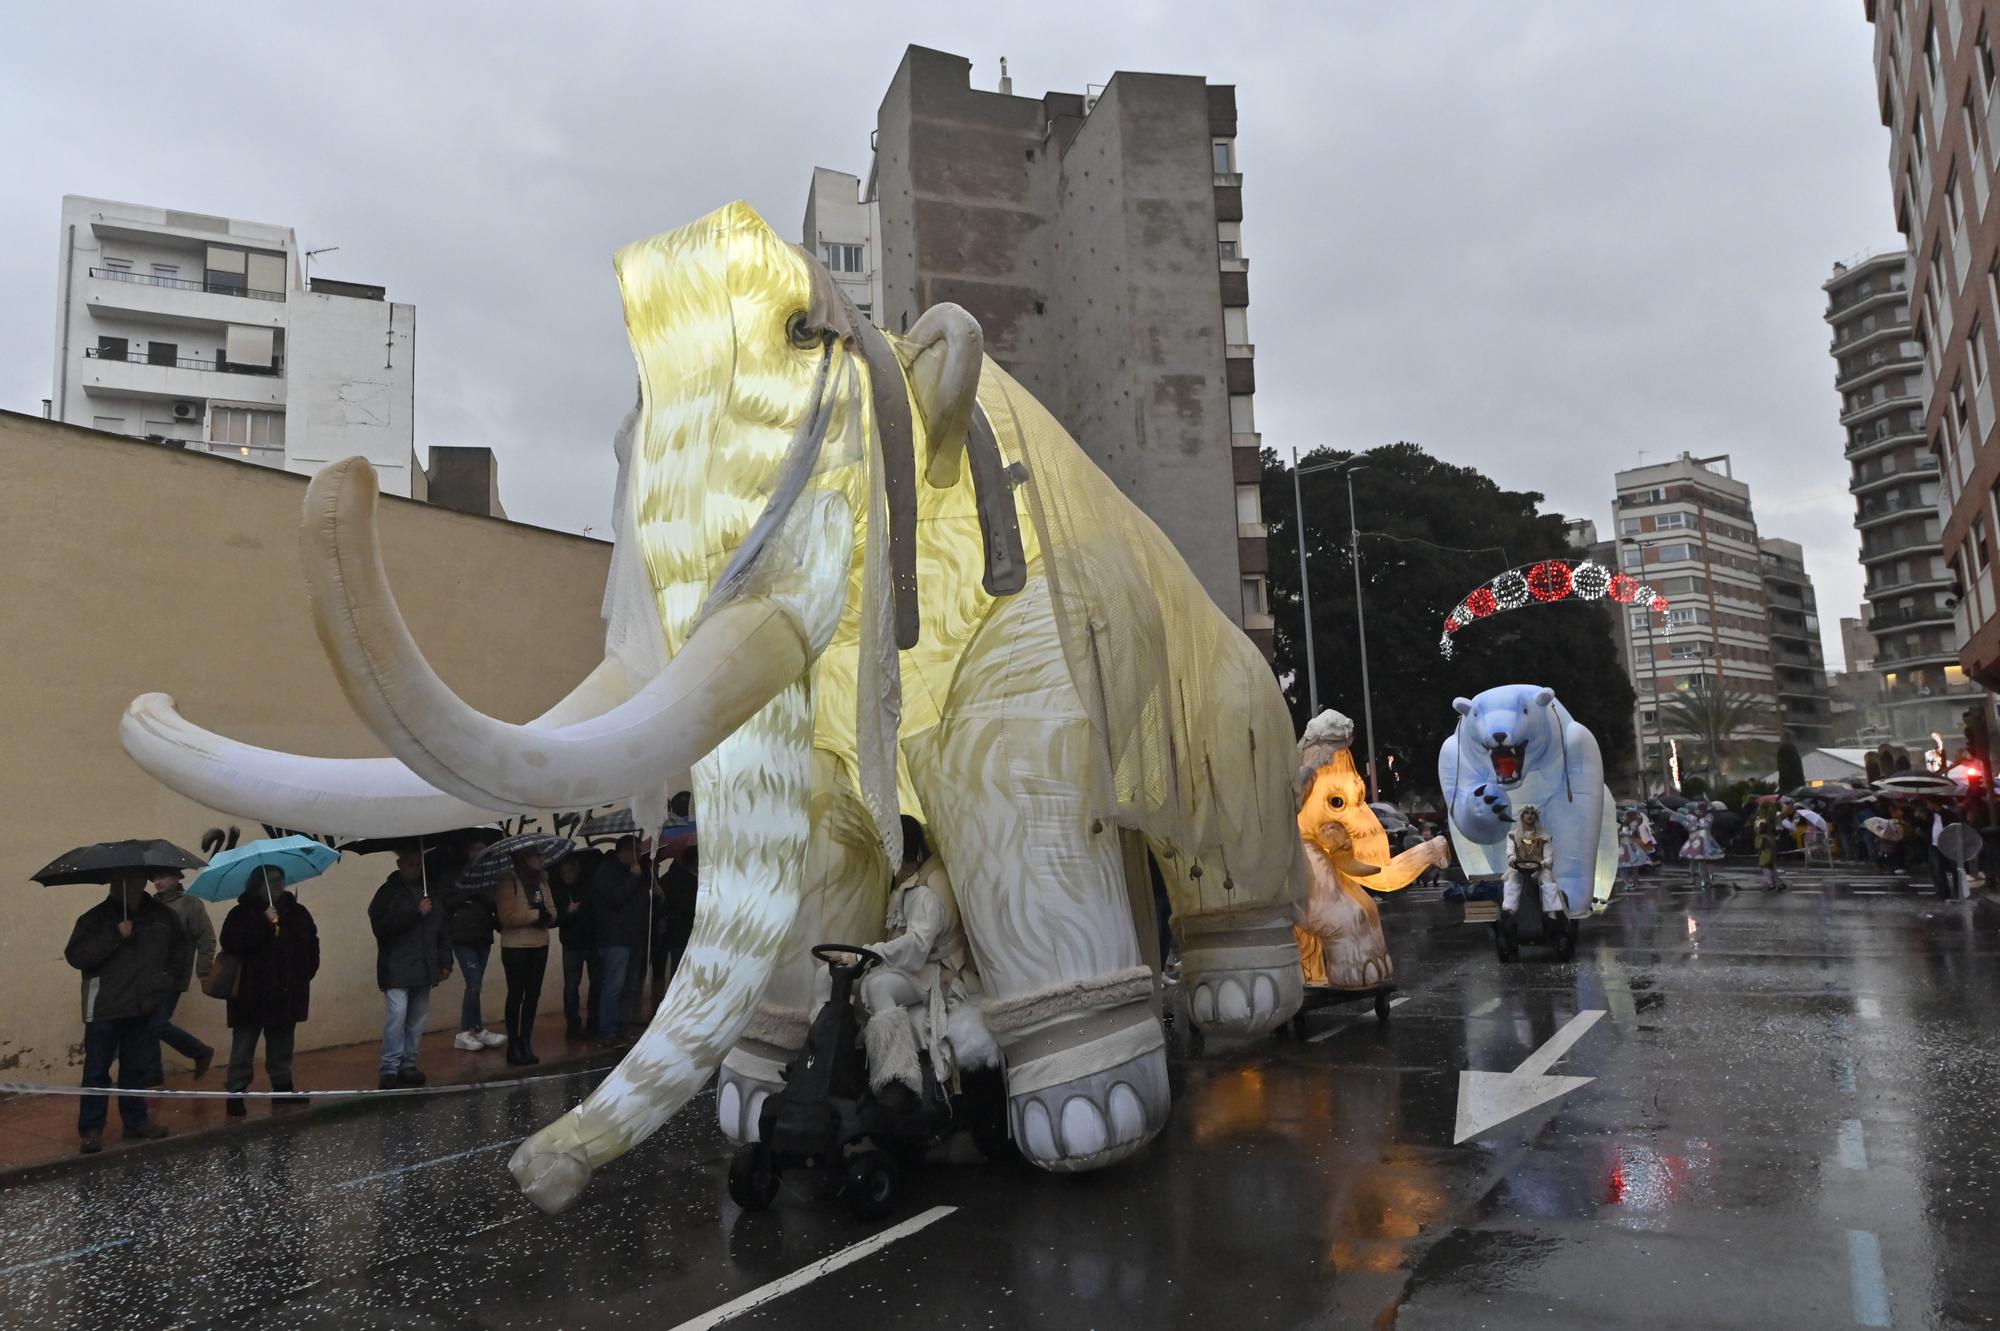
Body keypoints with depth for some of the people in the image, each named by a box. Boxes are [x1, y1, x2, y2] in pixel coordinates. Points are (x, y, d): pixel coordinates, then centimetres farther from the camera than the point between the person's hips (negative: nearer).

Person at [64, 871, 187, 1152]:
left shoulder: (160, 915, 6)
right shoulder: (95, 918, -6)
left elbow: (181, 944, 21)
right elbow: (75, 955, -16)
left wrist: (169, 974, 10)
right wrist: (115, 935, -23)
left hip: (145, 1007, 4)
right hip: (104, 1009, -4)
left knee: (139, 1066, 13)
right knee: (97, 1069, 0)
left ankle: (136, 1120, 25)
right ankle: (91, 1130, 7)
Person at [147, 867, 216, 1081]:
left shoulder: (190, 904, -4)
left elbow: (207, 939, -6)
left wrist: (204, 973, -10)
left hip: (172, 979, -6)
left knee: (158, 1024, -12)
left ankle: (202, 1052, 7)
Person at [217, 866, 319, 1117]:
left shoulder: (297, 913, 8)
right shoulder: (242, 914, -4)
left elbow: (311, 945, 12)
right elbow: (230, 943, -19)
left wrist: (305, 972, 0)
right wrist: (263, 922, -25)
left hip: (286, 993, 4)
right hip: (251, 994, -4)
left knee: (282, 1045, 15)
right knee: (243, 1046, -2)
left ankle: (283, 1086, 25)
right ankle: (235, 1092, 4)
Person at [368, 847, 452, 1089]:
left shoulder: (430, 892, 15)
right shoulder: (388, 893, -1)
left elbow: (442, 931, 19)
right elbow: (381, 927, -14)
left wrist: (445, 962, 13)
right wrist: (415, 912, -18)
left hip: (423, 970, 5)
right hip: (397, 971, -5)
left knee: (417, 1020, 6)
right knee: (396, 1017, -12)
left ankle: (408, 1064, 16)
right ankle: (390, 1068, -3)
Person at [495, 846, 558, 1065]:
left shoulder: (541, 880, 11)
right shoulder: (508, 882, -9)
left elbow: (552, 909, 9)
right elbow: (507, 917, -17)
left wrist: (548, 915, -13)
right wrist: (536, 913, -19)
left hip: (540, 945, 6)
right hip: (515, 946, -6)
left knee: (533, 995, 9)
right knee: (516, 995, 1)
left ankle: (526, 1043, 19)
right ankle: (513, 1045, 11)